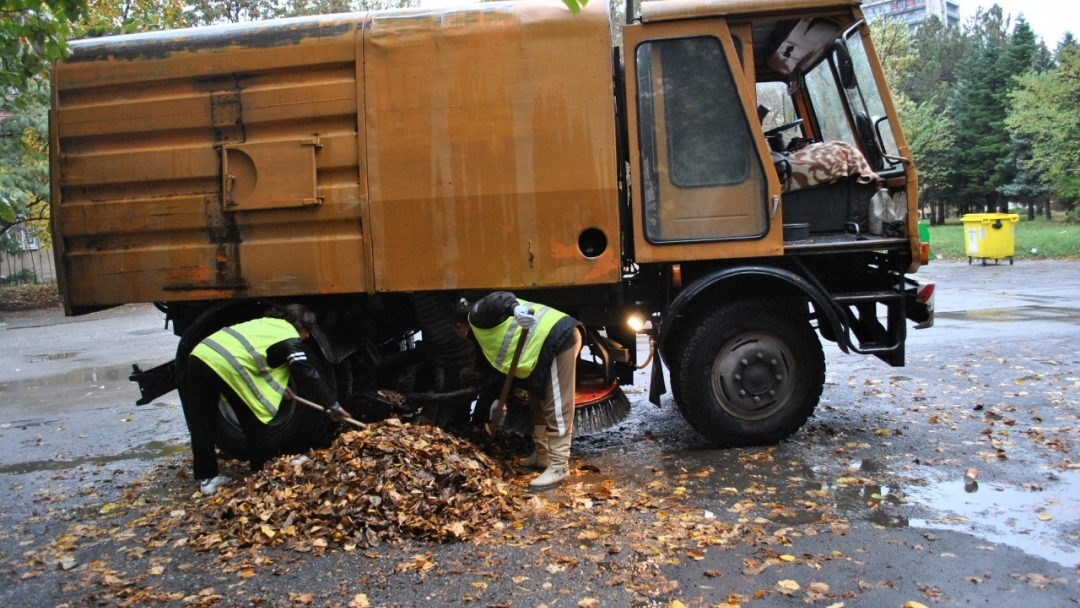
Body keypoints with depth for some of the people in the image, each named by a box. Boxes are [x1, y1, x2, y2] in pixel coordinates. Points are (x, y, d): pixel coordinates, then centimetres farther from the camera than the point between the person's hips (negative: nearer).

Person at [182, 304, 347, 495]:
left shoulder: (265, 324, 30)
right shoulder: (289, 338, 7)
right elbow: (308, 374, 4)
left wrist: (278, 385, 44)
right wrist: (332, 405, 9)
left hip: (200, 356, 8)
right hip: (224, 365, -8)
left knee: (202, 424, 15)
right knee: (255, 423, 8)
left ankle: (207, 478, 20)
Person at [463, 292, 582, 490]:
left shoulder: (478, 314, -1)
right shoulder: (486, 330, 28)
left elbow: (497, 300, -25)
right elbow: (509, 365, 36)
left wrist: (516, 309, -46)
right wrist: (501, 399, 43)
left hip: (557, 338, -11)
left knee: (557, 408, -7)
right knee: (539, 402, 21)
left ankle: (558, 467, -3)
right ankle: (542, 455, 32)